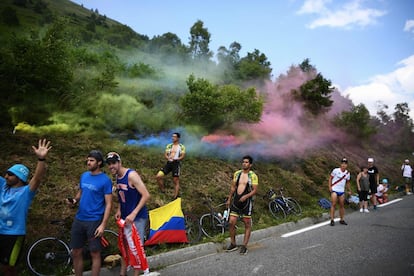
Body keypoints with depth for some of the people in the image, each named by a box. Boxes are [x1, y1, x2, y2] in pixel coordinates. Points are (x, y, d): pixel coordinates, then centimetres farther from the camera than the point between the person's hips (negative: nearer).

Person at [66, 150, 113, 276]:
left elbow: (108, 204, -12)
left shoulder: (105, 180, -12)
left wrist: (103, 224, -18)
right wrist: (74, 200, -3)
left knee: (95, 253, 5)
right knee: (76, 253, 14)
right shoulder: (84, 176, 5)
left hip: (94, 221, -6)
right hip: (78, 219, 6)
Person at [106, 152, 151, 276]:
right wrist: (119, 210, 2)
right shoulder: (117, 177, 3)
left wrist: (133, 214, -26)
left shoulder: (131, 175, -20)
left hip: (137, 218, -7)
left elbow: (146, 195, -24)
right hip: (125, 217, 7)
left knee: (136, 248, 0)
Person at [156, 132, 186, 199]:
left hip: (176, 163, -4)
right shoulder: (169, 145, 14)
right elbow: (165, 154, 9)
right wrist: (167, 157, -15)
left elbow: (183, 156, -7)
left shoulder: (181, 146, 2)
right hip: (168, 163, 4)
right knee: (158, 176, -8)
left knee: (176, 181, 0)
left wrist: (176, 159, -26)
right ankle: (162, 191, 9)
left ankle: (175, 197, 10)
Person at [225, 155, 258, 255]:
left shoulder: (253, 176, -6)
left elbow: (255, 190, -9)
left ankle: (244, 246, 15)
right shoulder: (237, 174, 8)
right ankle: (233, 244, 16)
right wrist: (229, 199, 14)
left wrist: (246, 196, -24)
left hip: (246, 201, -4)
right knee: (231, 222, 0)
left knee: (247, 224, 5)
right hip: (236, 200, 4)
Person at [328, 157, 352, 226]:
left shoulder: (348, 173, 6)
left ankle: (341, 220, 20)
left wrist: (349, 190, 13)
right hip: (334, 190, -5)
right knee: (333, 204, -8)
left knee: (342, 205, 9)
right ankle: (332, 220, -3)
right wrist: (330, 187, -10)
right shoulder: (335, 170, -8)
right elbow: (330, 178, -2)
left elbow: (347, 182, 18)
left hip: (342, 191, 5)